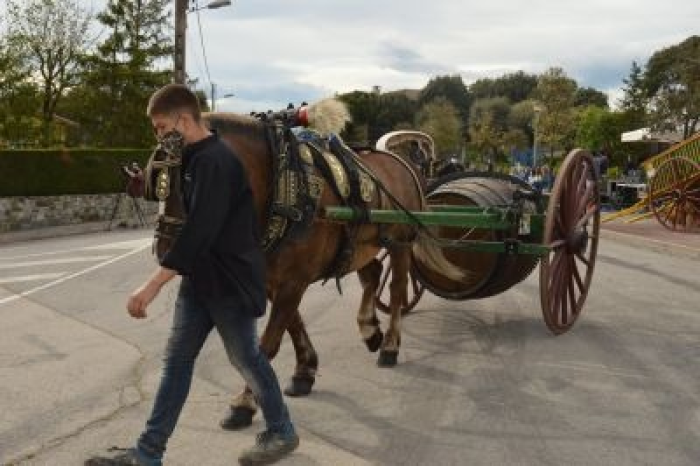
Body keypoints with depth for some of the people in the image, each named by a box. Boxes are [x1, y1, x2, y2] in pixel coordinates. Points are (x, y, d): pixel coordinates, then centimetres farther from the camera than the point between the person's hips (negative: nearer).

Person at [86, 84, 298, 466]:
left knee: (246, 359, 6)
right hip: (199, 280, 9)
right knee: (177, 359, 10)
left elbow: (198, 231, -31)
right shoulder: (195, 159, 9)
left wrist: (153, 285, -33)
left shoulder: (215, 162, -22)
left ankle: (282, 433, 27)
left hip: (231, 282, -9)